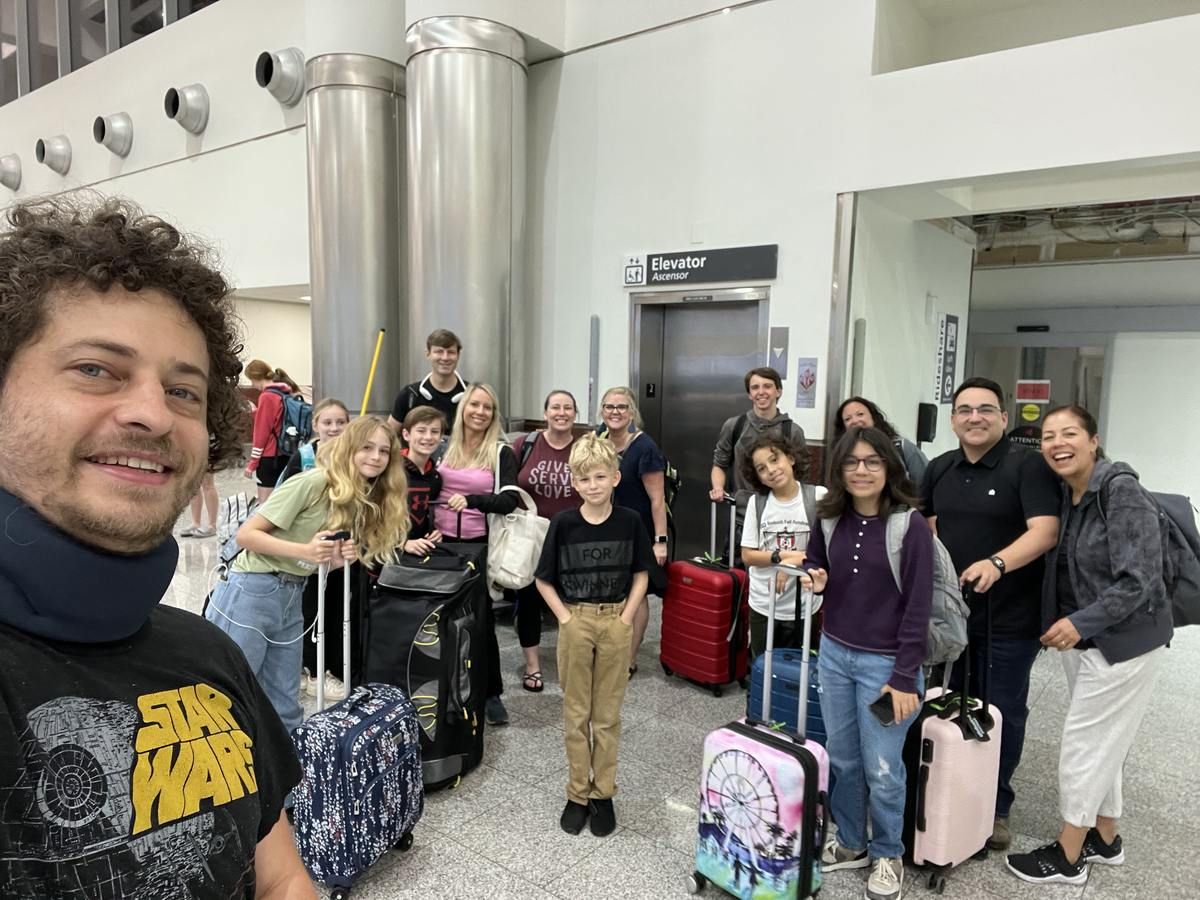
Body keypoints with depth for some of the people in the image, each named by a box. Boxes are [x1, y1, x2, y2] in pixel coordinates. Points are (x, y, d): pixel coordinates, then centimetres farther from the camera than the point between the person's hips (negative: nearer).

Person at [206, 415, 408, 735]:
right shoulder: (312, 483, -17)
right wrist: (305, 550, -27)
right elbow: (246, 534, -16)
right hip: (250, 594, -7)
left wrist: (337, 560, -7)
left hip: (291, 599, 8)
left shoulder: (366, 503, 6)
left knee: (284, 708, 13)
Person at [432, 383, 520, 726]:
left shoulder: (502, 453, -2)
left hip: (482, 544, -2)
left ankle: (491, 693, 16)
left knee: (482, 618, 3)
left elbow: (509, 500, -13)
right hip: (443, 541, 2)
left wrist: (470, 500, -29)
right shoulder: (444, 446, 7)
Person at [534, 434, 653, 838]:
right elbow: (544, 580, -1)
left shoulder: (629, 521, -6)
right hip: (575, 623, 0)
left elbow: (641, 575, 3)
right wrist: (564, 618, -8)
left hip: (615, 623, 0)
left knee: (608, 714, 11)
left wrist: (626, 617, -6)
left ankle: (603, 793, 26)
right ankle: (577, 793, 25)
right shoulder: (563, 523, -8)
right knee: (576, 713, 11)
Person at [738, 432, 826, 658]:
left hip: (802, 606, -2)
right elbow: (747, 555, -4)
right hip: (762, 605, 2)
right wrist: (783, 555, -18)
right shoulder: (756, 502, -3)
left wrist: (792, 563, -20)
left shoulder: (819, 497, -11)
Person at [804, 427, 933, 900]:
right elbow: (815, 564, 18)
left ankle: (888, 854, 31)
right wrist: (816, 580, -6)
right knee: (841, 758, 17)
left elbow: (918, 606, -14)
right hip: (833, 654, 5)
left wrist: (905, 677, -15)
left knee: (882, 768, 8)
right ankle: (851, 842, 37)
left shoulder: (910, 524, -15)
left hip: (884, 663, -5)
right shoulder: (830, 518, 1)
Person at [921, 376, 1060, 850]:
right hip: (951, 611, 5)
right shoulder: (938, 469, 6)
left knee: (1003, 712, 10)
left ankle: (996, 806, 28)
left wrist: (996, 563, -36)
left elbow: (1045, 531, -22)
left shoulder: (1028, 464, -12)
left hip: (1010, 618, -5)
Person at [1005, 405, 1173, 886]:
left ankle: (1068, 856, 15)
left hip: (1123, 640, -7)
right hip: (1082, 640, 8)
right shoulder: (1064, 496, 4)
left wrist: (1080, 623, -23)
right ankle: (1104, 838, 36)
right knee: (1101, 743, 19)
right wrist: (1068, 626, -1)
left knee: (1083, 742, 1)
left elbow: (1139, 579, -22)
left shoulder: (1121, 490, -19)